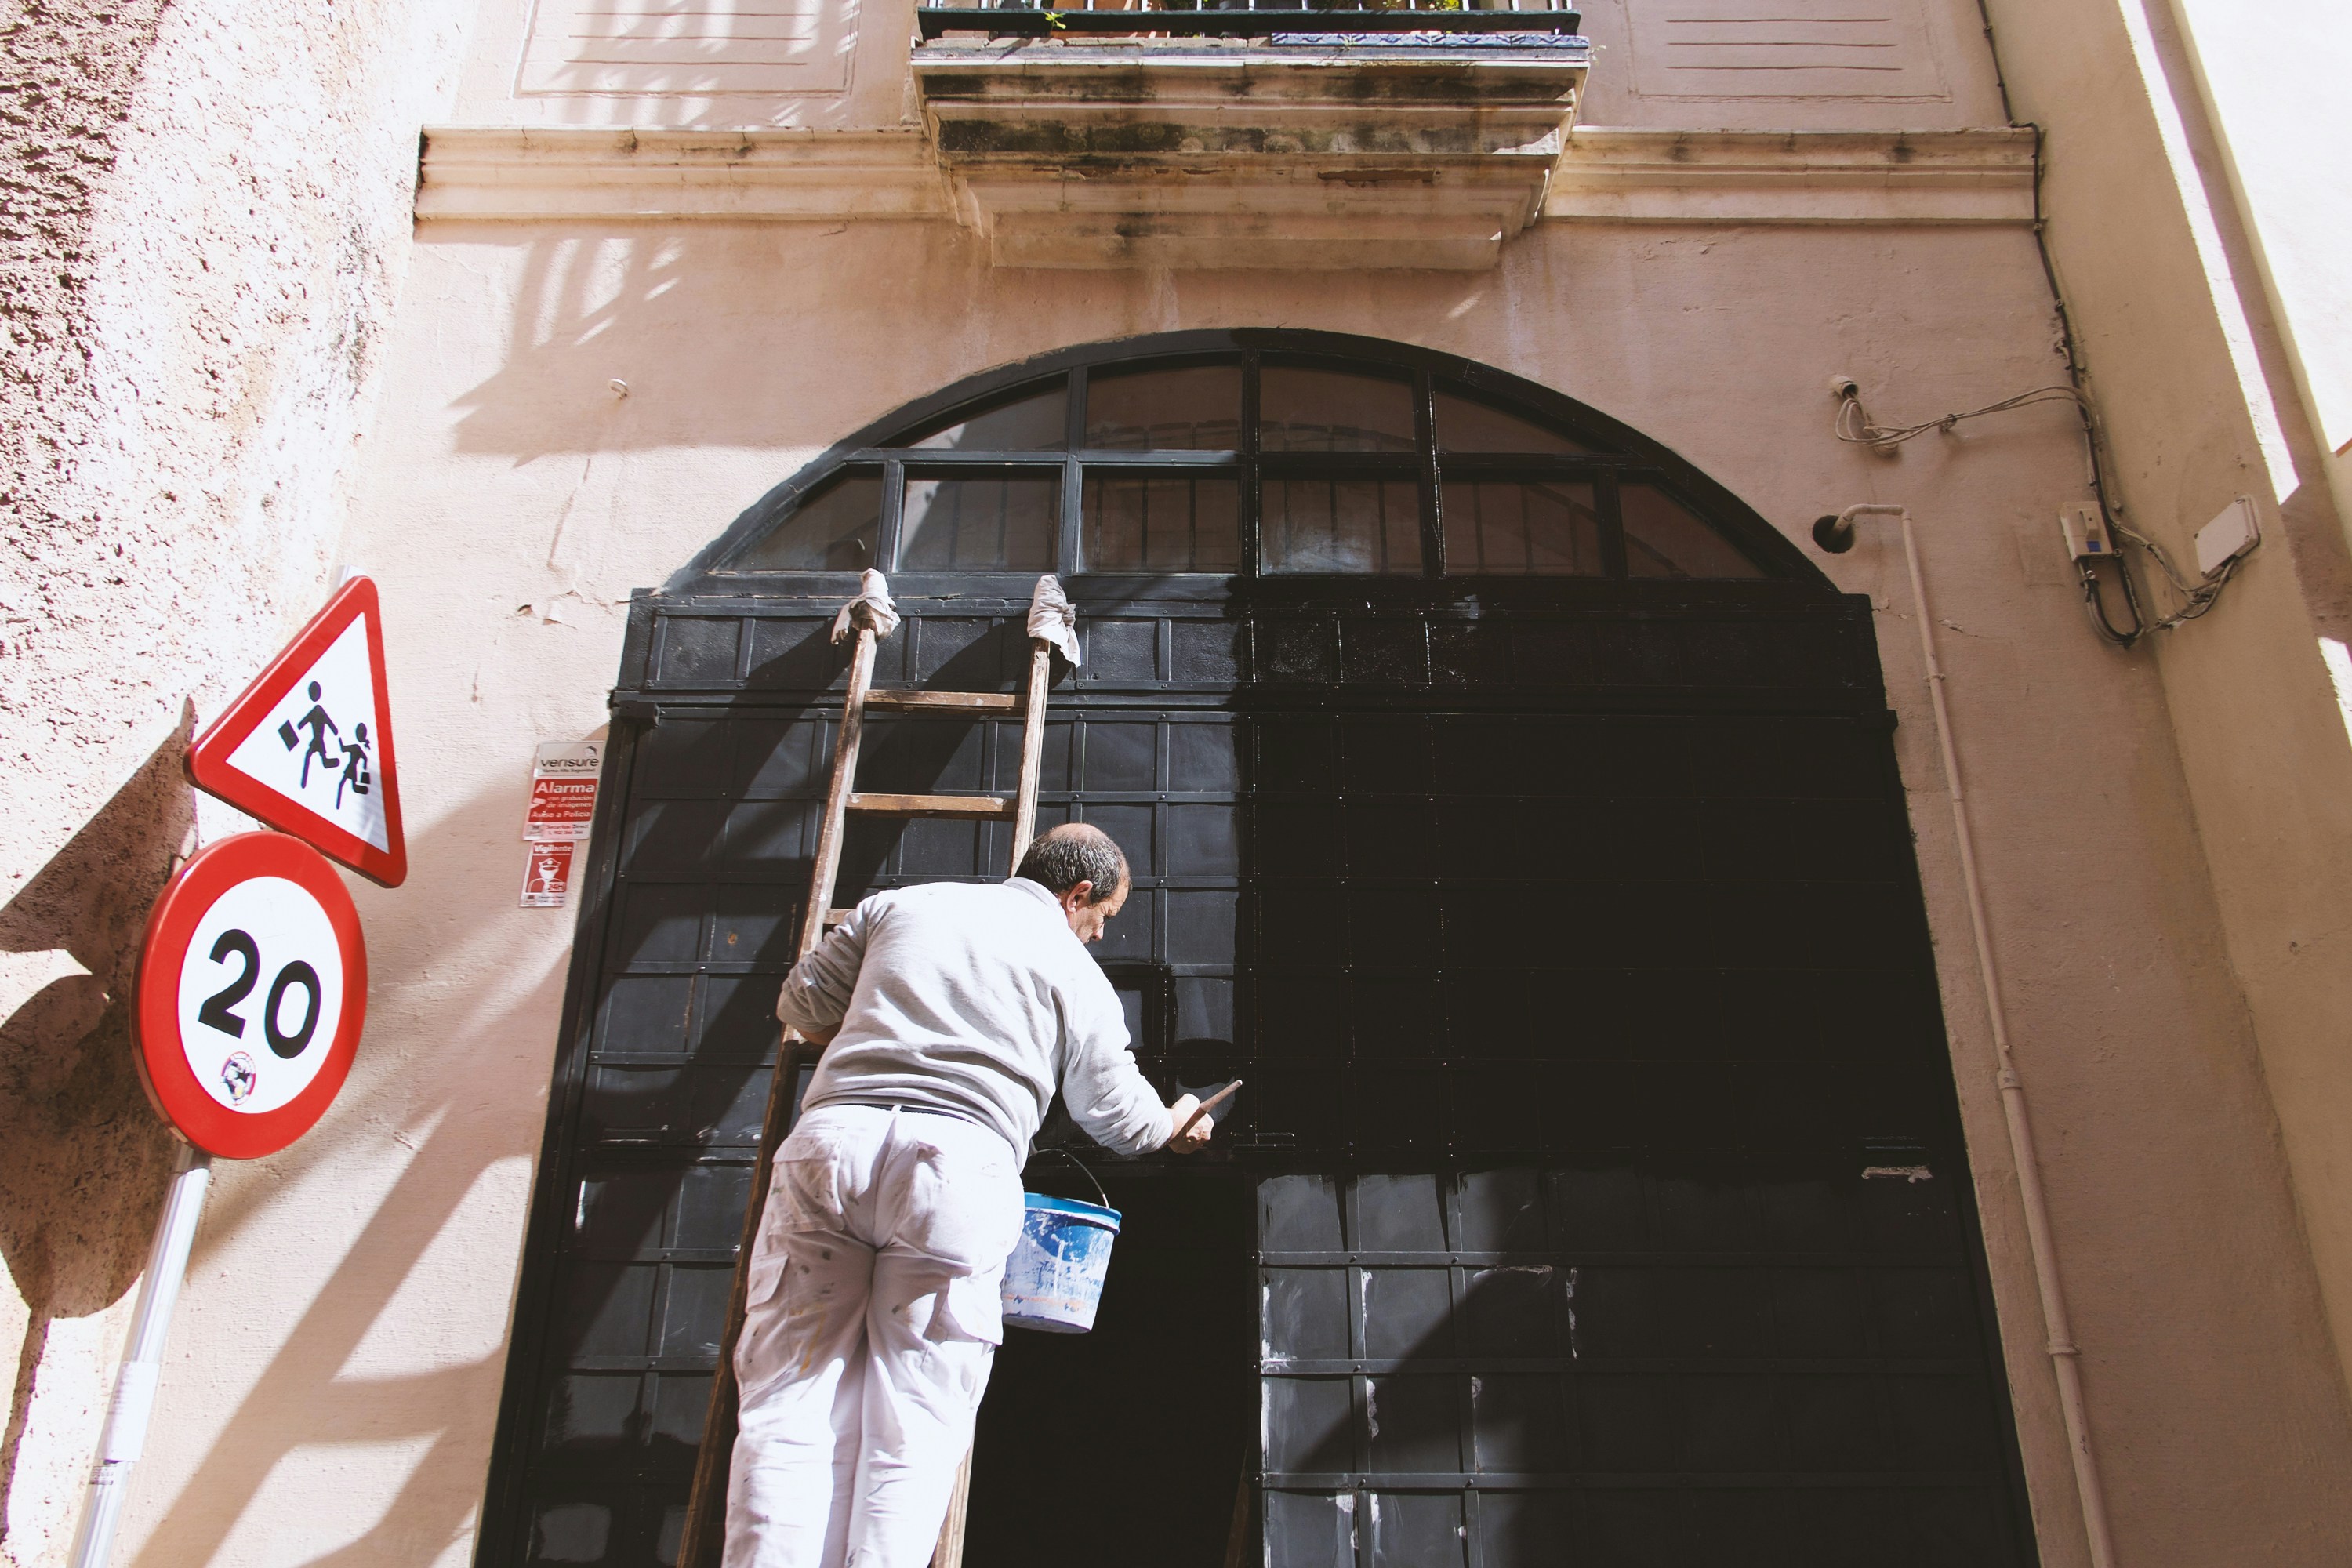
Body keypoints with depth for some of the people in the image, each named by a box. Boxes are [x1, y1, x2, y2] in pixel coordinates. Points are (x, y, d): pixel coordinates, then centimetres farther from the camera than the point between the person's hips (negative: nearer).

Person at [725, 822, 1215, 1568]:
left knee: (790, 1400, 4)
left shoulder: (902, 904, 22)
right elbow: (1118, 1115, 20)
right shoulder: (1075, 973, 15)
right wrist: (1177, 1124, 42)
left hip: (828, 1140, 3)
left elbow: (802, 1003, 23)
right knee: (915, 1425, 4)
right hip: (959, 1165, -2)